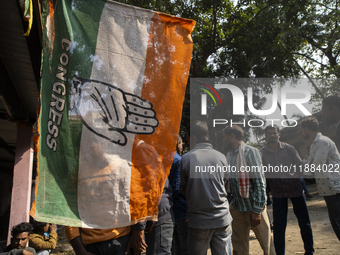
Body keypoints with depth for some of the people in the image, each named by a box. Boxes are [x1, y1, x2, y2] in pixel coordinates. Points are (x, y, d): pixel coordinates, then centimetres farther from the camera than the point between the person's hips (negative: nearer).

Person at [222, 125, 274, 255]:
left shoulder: (250, 152, -10)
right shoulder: (229, 156, 10)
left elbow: (260, 182, -14)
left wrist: (256, 210, -17)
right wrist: (231, 202, 8)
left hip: (253, 207, -6)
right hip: (237, 209, 6)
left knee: (267, 244, 3)